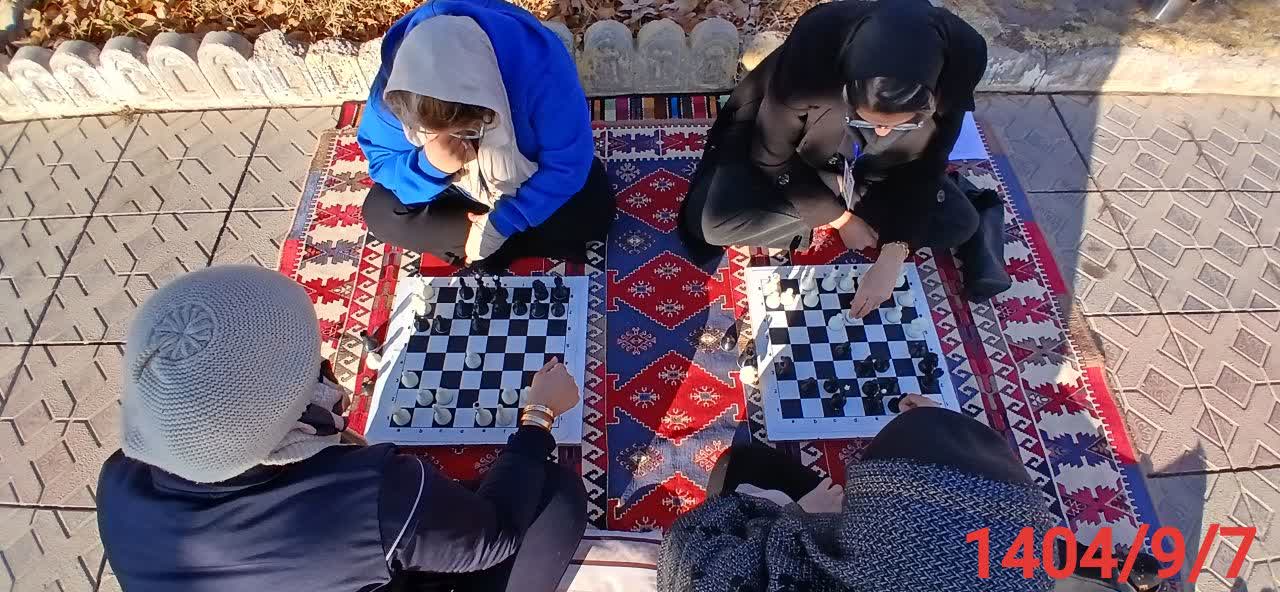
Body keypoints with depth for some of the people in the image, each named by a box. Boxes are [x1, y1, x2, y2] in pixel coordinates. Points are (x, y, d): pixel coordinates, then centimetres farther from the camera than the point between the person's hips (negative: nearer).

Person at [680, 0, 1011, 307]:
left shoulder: (959, 63, -29)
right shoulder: (811, 53, -38)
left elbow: (923, 170, -17)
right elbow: (773, 156, -22)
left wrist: (891, 259, -26)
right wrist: (840, 218, -18)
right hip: (792, 147, -1)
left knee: (960, 224, -15)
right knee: (715, 224, -26)